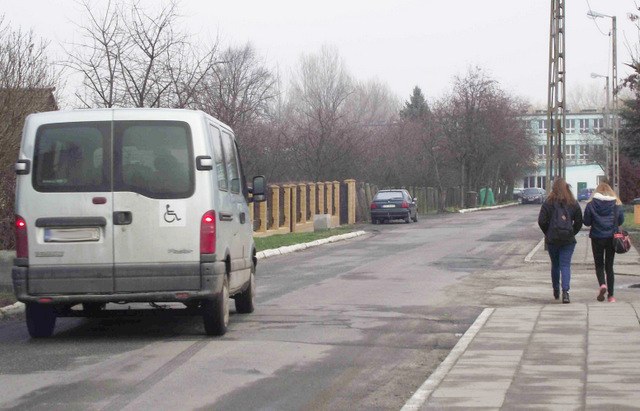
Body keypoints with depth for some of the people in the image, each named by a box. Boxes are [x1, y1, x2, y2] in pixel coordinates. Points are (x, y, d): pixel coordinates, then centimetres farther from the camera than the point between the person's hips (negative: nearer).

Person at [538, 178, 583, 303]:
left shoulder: (548, 203, -4)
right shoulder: (573, 204, 1)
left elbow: (541, 221, -7)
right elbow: (579, 222, 3)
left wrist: (548, 233, 9)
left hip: (552, 240, 0)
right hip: (568, 240, 0)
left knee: (555, 265, 16)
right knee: (566, 265, -2)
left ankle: (556, 291, 26)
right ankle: (565, 291, -19)